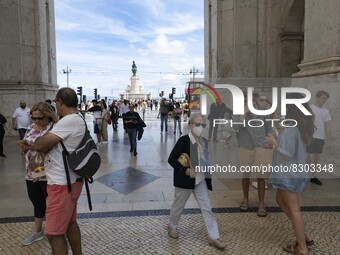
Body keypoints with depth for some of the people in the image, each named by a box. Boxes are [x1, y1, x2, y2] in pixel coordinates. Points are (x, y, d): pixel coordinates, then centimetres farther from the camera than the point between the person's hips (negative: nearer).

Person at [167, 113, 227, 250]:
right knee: (178, 206, 15)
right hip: (185, 180, -5)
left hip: (201, 180, 5)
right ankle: (172, 227, 40)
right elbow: (171, 159, -17)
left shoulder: (204, 141, 2)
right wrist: (185, 170, -23)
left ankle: (214, 238, 14)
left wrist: (207, 174, 5)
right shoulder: (183, 140, -17)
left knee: (207, 208, 6)